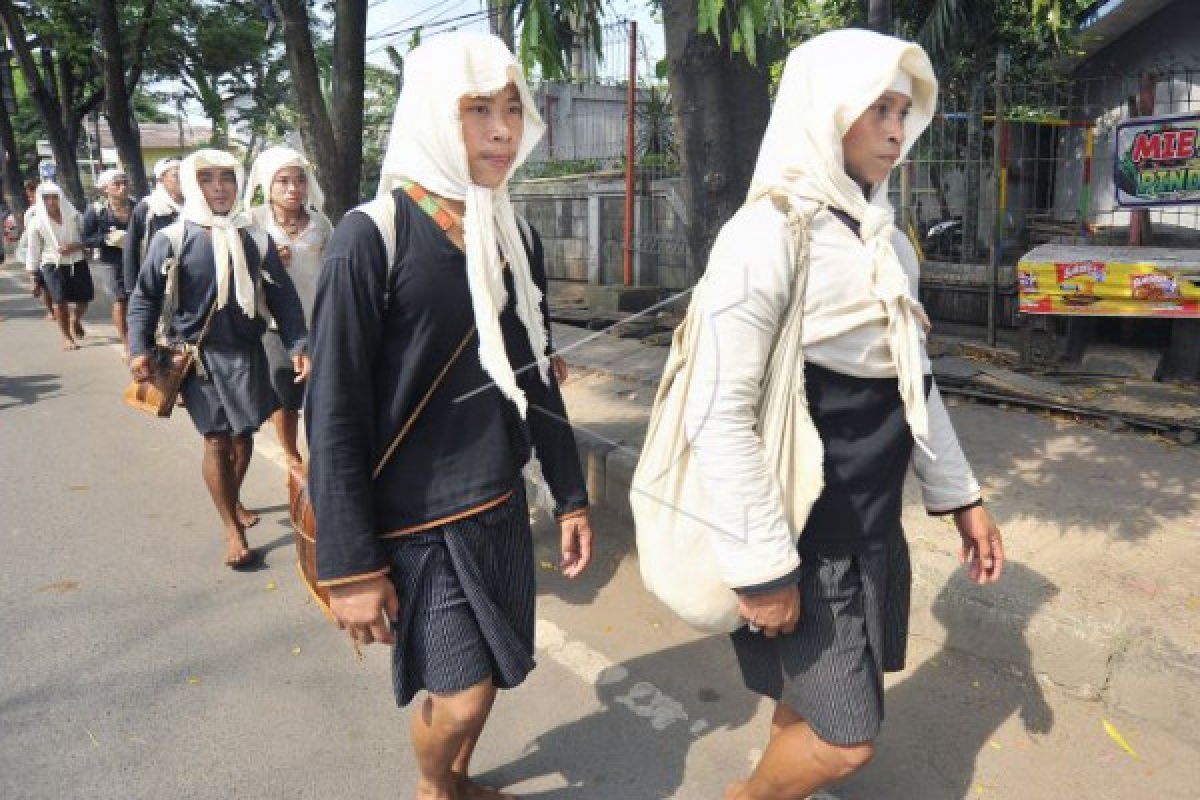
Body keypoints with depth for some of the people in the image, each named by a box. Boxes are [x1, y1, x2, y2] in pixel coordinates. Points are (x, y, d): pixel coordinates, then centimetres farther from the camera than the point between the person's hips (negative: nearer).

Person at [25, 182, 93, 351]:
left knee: (85, 297, 1)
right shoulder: (37, 222, -3)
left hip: (77, 262, 2)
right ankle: (67, 337, 3)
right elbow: (33, 250, 3)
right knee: (60, 300, -10)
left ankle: (75, 320, 35)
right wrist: (33, 274, 4)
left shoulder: (73, 216, -2)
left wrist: (75, 246, -16)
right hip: (53, 264, -1)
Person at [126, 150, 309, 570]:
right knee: (216, 440, -1)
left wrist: (299, 345, -8)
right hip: (198, 356, -3)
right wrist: (140, 349, -11)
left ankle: (234, 501, 40)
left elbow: (282, 297, 1)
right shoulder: (171, 239, -6)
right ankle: (233, 531, 8)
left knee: (243, 434, 14)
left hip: (247, 354, 3)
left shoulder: (255, 239, 0)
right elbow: (144, 297, -1)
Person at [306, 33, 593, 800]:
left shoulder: (517, 239, 3)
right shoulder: (373, 237, -15)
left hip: (499, 505, 6)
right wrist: (350, 563, -15)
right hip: (413, 516, -5)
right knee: (461, 693, 1)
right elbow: (333, 413, -15)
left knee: (486, 675, 15)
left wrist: (571, 497, 10)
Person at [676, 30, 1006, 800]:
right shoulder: (768, 235, -17)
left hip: (873, 522, 7)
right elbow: (720, 415, -22)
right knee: (845, 738, 1)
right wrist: (763, 564, -21)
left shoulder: (891, 244, 8)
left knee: (811, 704, 16)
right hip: (803, 532, -7)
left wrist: (961, 496, 16)